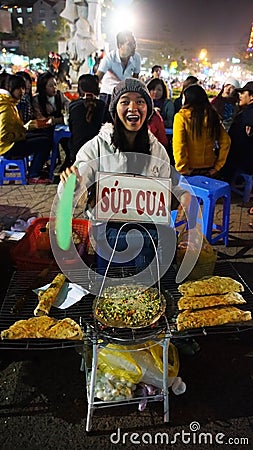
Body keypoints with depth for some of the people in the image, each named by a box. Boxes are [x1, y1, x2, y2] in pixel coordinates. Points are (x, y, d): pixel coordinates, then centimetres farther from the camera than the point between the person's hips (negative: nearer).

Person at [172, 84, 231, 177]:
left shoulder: (181, 117, -8)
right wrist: (217, 166, 5)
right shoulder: (212, 115, 3)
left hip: (190, 169, -4)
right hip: (209, 169, 4)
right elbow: (225, 141, 1)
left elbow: (178, 145, -17)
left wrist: (183, 169, -13)